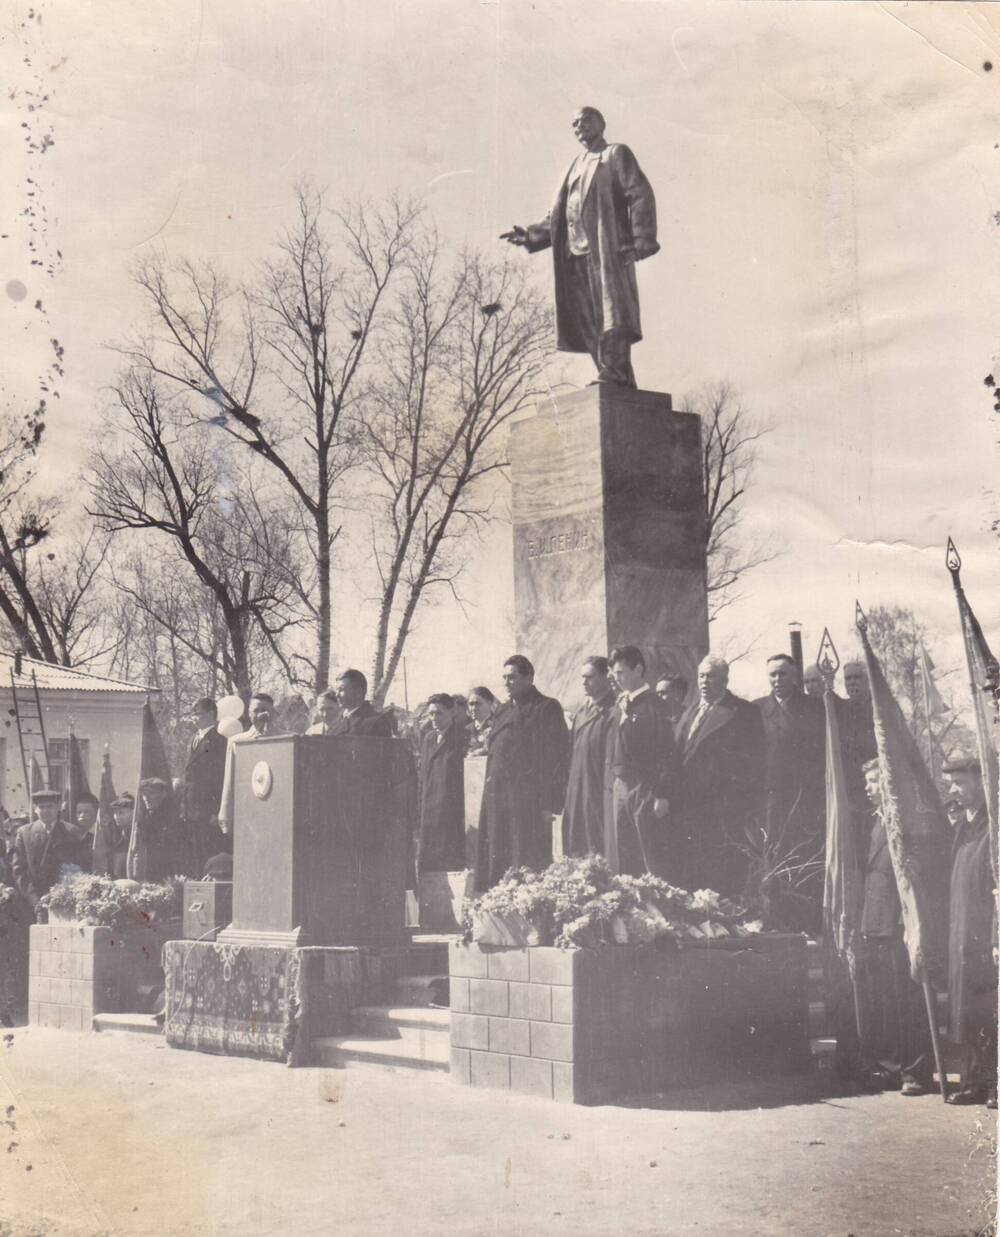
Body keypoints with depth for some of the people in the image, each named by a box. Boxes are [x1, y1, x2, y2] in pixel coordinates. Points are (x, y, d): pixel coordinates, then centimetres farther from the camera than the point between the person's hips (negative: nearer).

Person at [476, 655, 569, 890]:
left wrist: (550, 804, -15)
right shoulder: (503, 711, 17)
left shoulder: (546, 708, -4)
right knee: (498, 864, 6)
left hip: (529, 800, -7)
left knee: (528, 865, -6)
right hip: (497, 798, 7)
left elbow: (557, 756, -9)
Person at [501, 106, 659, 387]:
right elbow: (557, 218, 25)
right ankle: (618, 382, -1)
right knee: (588, 321, -1)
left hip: (607, 248, -6)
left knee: (610, 312, -15)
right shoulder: (576, 166, 26)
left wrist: (641, 241, -15)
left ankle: (615, 372, -22)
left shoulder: (616, 154, 8)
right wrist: (529, 235, 11)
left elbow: (641, 196, -4)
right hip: (575, 253, 6)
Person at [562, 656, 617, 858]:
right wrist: (566, 788, 14)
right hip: (575, 795, 8)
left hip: (598, 795, -8)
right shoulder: (581, 711, 15)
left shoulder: (612, 712, -10)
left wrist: (609, 794, -17)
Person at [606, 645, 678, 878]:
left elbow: (666, 752, -11)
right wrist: (611, 785, 11)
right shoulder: (620, 705, 13)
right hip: (619, 789, 7)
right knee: (621, 861, 9)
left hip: (645, 790, -7)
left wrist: (663, 795, -15)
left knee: (655, 860, -3)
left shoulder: (653, 705, -9)